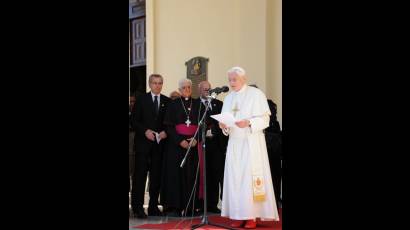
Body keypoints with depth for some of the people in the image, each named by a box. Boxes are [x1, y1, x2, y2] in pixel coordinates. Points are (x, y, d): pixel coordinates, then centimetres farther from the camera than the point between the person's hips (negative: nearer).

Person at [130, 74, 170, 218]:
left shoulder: (167, 101, 9)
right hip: (143, 143, -2)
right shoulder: (141, 99, 4)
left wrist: (166, 132, -8)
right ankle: (137, 207, 0)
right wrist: (145, 131, -13)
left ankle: (153, 206, 13)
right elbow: (134, 120, 0)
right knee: (140, 175, -4)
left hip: (160, 143, 2)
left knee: (157, 176, 5)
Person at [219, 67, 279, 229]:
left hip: (251, 143, -5)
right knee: (235, 177, 1)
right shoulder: (229, 98, 15)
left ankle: (252, 216, -3)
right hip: (234, 142, 5)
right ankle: (238, 215, 4)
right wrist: (224, 125, -7)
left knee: (251, 177, -8)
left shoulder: (256, 94, -2)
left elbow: (264, 119, -7)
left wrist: (249, 123, -23)